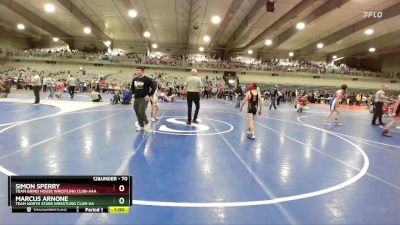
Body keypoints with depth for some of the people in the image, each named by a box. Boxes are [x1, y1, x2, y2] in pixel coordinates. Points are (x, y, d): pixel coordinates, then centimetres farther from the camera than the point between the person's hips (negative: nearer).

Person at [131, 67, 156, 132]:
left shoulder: (147, 79, -9)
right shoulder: (134, 79, 9)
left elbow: (154, 87, -10)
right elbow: (132, 87, 25)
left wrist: (149, 95, -13)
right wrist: (133, 93, 10)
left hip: (144, 99, -6)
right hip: (136, 99, 6)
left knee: (141, 112, -16)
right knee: (137, 113, 7)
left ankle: (147, 123, 9)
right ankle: (141, 126, 21)